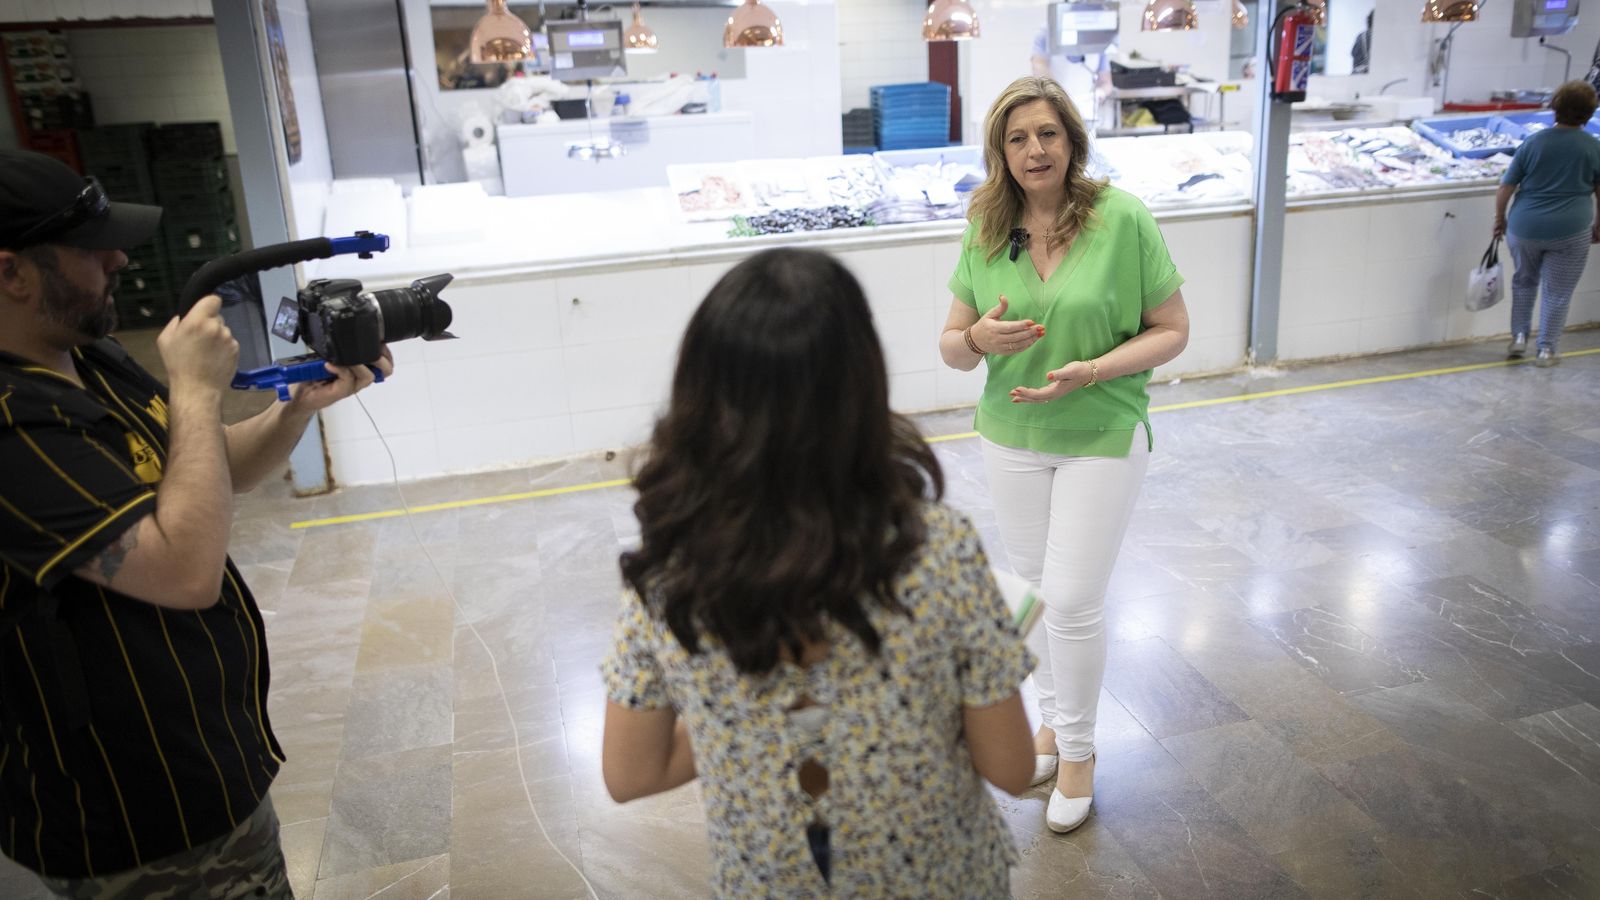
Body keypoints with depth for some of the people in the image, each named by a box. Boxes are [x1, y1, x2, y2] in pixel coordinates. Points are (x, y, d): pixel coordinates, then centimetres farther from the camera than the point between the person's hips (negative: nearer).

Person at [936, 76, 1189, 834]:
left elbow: (1172, 330, -9)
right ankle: (1052, 713, 41)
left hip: (1102, 437, -3)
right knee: (1031, 586, 16)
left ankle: (1077, 746, 23)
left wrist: (1090, 371, -24)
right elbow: (951, 346, 1)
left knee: (1074, 599, -2)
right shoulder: (985, 231, -3)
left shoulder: (1123, 219, -14)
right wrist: (980, 338, -22)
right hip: (1011, 435, 4)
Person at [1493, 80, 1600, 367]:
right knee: (1557, 292, 10)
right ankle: (1546, 350, 15)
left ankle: (1519, 337, 21)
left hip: (1525, 228, 1)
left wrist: (1500, 219, 11)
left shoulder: (1533, 143, -4)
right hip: (1570, 231, -1)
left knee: (1524, 281, 23)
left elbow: (1505, 187, -3)